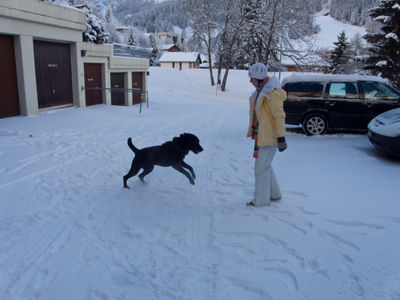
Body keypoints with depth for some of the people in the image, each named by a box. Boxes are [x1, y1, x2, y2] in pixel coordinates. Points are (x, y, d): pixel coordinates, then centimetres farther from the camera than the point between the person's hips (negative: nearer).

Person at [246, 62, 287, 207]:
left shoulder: (271, 93, -19)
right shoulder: (260, 91, 11)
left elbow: (279, 116, -21)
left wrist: (281, 137, -22)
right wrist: (252, 131, 23)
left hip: (269, 137, -10)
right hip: (262, 136, 10)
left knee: (261, 168, -1)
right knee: (266, 166, 19)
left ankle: (261, 200, 12)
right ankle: (274, 194, 34)